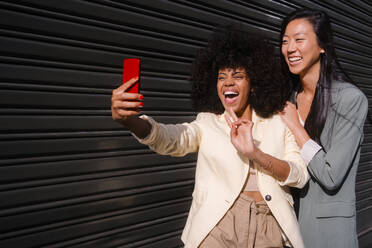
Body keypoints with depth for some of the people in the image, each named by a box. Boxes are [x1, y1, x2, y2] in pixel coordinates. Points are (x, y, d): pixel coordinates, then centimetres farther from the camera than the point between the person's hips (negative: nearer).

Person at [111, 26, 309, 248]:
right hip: (217, 227, -1)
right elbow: (171, 139, -14)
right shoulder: (207, 124, 6)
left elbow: (300, 176, -4)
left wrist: (255, 153, -19)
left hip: (270, 229, 1)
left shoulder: (278, 124, 7)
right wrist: (129, 119, -34)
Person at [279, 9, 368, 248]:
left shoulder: (351, 99, -16)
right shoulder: (289, 98, 3)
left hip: (329, 222, -5)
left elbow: (331, 177, -21)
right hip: (289, 216, 6)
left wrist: (295, 127, -16)